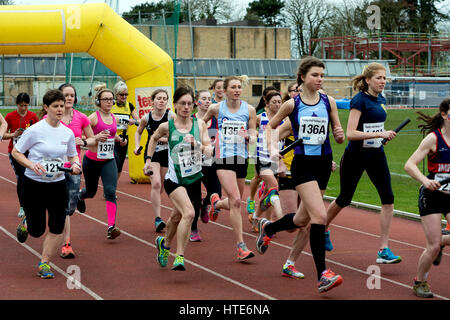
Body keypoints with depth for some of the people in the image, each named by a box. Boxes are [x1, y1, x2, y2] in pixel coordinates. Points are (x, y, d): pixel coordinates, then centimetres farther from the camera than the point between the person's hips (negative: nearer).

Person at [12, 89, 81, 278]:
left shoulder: (68, 133, 1)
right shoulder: (35, 130, -12)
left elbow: (73, 156, 15)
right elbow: (16, 152, -4)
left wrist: (75, 164, -8)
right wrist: (31, 165, -21)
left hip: (58, 185, 3)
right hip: (34, 184, -3)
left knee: (57, 230, -4)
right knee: (36, 232, 2)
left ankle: (44, 263, 14)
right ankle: (25, 223, 38)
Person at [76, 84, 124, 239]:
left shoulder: (114, 118, 6)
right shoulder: (93, 117, -12)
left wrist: (120, 139, 8)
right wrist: (95, 138, -28)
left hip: (108, 161, 3)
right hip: (92, 160, -3)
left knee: (110, 192, -15)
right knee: (91, 191, 16)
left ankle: (111, 227, -22)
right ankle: (79, 196, 55)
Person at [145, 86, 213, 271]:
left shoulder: (199, 124, 0)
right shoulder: (167, 127, -4)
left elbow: (209, 151, -3)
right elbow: (154, 138, 17)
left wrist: (197, 145, -21)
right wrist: (148, 159, 11)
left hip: (194, 179, 4)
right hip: (174, 179, -4)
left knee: (177, 217, 18)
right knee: (189, 213, -25)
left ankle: (165, 243, 46)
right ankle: (179, 257, -19)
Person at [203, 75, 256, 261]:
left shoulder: (249, 110, 2)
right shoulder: (216, 108, 0)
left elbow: (253, 137, 4)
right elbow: (202, 122, 19)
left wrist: (249, 136, -17)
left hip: (242, 158, 3)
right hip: (224, 158, -3)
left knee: (235, 202, 12)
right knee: (235, 201, -17)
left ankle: (216, 203, 50)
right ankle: (241, 247, -14)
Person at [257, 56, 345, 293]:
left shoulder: (328, 102, 4)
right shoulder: (292, 104, -3)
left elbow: (338, 132, 10)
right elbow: (271, 126, 11)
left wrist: (340, 135, -13)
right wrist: (272, 149, -3)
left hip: (324, 163, 4)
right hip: (302, 164, -4)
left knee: (303, 219, 14)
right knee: (320, 215, -19)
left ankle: (267, 227, 46)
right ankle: (322, 275, -16)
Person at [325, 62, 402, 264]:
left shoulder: (381, 100, 7)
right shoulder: (359, 100, -16)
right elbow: (350, 133, -24)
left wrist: (385, 135, 6)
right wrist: (379, 134, -28)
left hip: (376, 156, 6)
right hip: (355, 156, -6)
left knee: (388, 198, -9)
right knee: (344, 199, 10)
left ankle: (383, 250, -7)